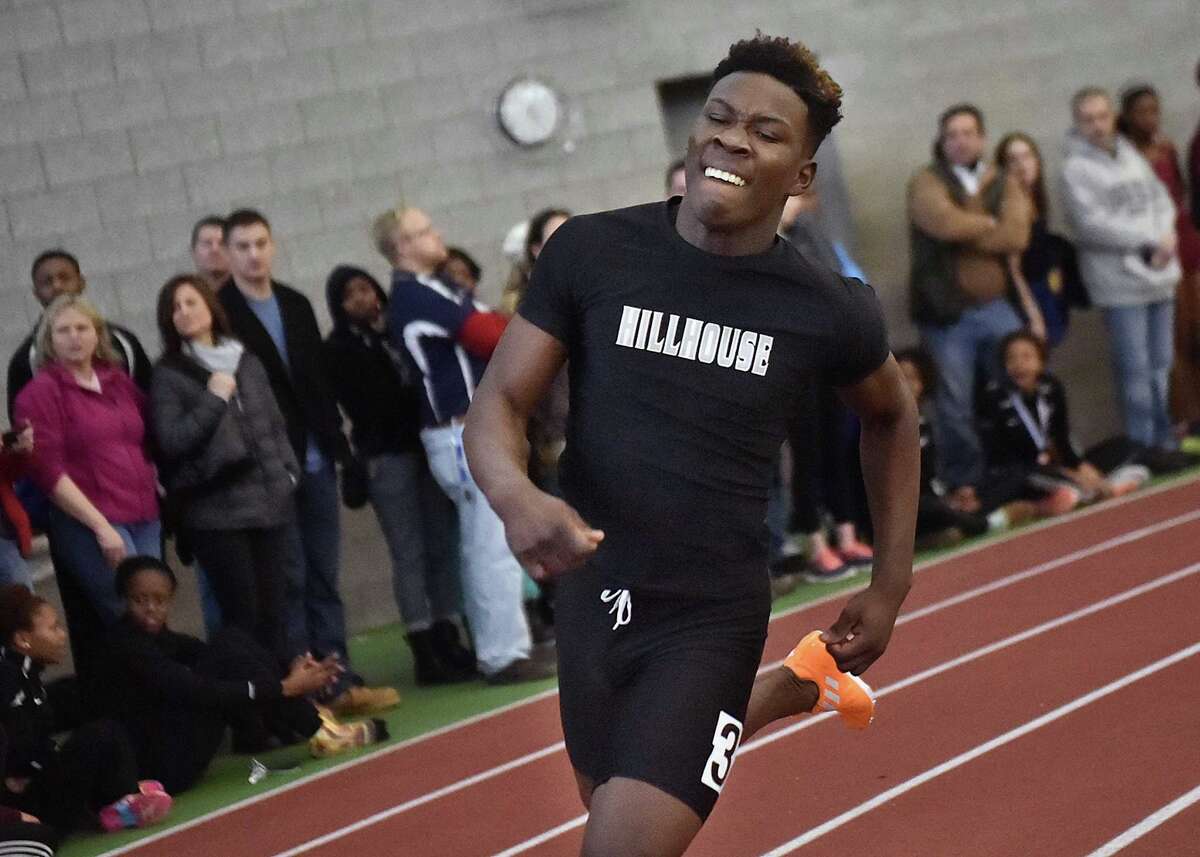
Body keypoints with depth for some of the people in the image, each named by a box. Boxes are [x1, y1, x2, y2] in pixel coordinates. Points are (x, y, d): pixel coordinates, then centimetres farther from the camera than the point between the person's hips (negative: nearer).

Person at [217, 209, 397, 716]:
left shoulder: (296, 305, 13)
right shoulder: (219, 313, -7)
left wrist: (335, 443, 9)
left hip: (315, 462, 6)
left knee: (324, 579, 8)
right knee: (289, 580, -4)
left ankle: (339, 680, 13)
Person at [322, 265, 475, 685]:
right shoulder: (339, 349, 1)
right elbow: (368, 404, -7)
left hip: (426, 445, 5)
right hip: (385, 456, -4)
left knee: (443, 544, 3)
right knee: (409, 553, -6)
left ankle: (447, 639, 11)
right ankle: (425, 651, -4)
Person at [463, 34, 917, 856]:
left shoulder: (827, 308, -8)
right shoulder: (591, 251, -9)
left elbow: (891, 414, 12)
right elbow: (501, 401, -7)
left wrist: (893, 584, 11)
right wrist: (516, 495, -30)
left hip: (711, 614, -3)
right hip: (592, 593, 3)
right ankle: (789, 689, 52)